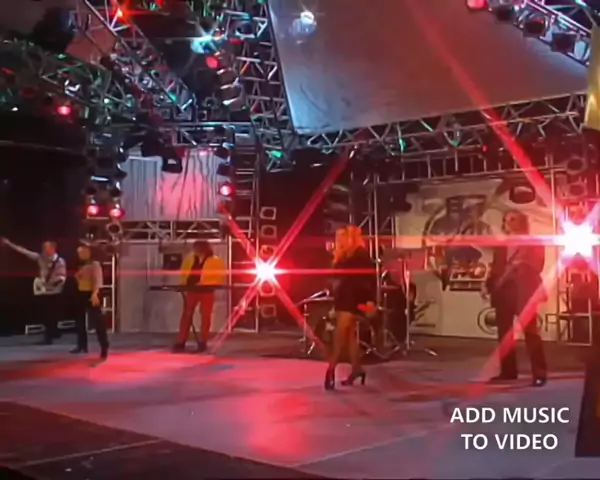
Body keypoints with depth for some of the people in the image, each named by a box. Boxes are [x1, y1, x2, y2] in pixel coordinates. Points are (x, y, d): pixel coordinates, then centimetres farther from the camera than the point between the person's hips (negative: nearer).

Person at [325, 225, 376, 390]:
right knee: (349, 334, 11)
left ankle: (331, 368, -17)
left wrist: (371, 300, -19)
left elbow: (371, 278, -15)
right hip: (342, 297, 9)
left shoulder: (361, 254, -9)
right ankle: (356, 368, 18)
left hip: (354, 298, -9)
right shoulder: (341, 256, 15)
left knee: (341, 332, -15)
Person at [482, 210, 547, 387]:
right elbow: (495, 268, 14)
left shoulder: (534, 244, 6)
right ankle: (508, 370, 14)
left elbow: (537, 266, -5)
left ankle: (540, 373, -5)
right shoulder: (501, 245, 18)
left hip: (524, 292, -5)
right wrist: (488, 286, 1)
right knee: (504, 332, 5)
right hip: (503, 292, 5)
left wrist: (520, 264, -21)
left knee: (530, 331, -9)